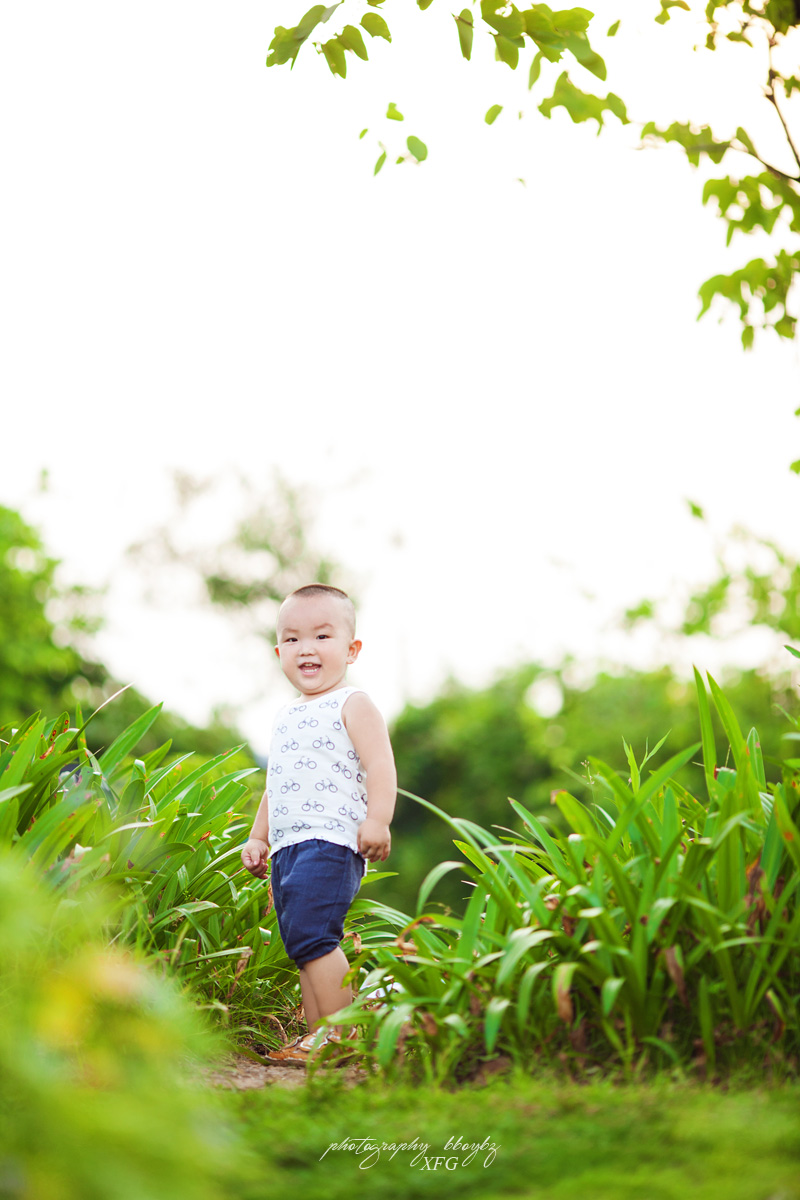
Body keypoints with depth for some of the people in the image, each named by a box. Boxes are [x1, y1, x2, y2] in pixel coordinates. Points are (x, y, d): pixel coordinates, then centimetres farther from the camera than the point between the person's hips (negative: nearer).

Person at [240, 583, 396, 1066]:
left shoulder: (353, 704, 0)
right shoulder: (287, 717, 24)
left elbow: (380, 766, -11)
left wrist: (377, 819, -25)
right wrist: (257, 836, 27)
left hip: (330, 840, -9)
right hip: (287, 847, 9)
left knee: (310, 934, -20)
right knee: (302, 942, 7)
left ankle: (339, 1034, -17)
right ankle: (316, 1035, 11)